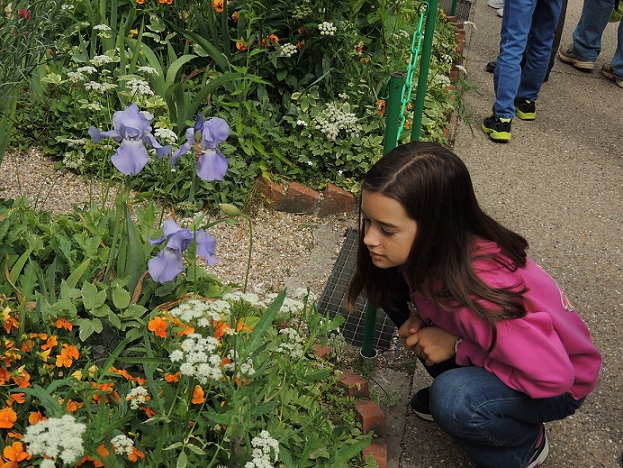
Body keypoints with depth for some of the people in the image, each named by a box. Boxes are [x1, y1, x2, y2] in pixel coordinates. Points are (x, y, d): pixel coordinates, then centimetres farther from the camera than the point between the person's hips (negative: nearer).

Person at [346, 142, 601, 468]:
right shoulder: (425, 249, -19)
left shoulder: (484, 291, -40)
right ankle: (453, 388, 9)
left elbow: (553, 375, -33)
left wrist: (457, 347, -26)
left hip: (555, 386, -6)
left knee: (453, 401, -36)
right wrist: (418, 320, -17)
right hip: (493, 346, 6)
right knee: (391, 279, -10)